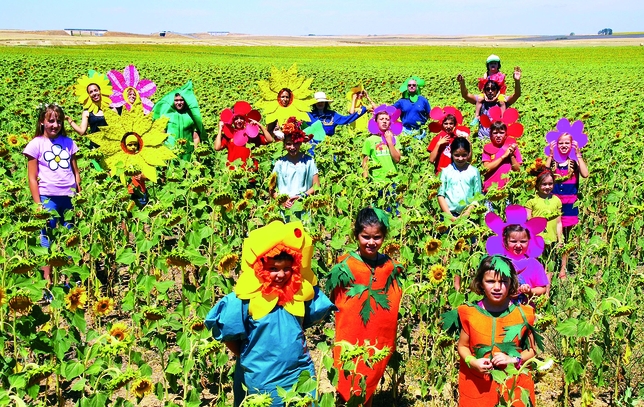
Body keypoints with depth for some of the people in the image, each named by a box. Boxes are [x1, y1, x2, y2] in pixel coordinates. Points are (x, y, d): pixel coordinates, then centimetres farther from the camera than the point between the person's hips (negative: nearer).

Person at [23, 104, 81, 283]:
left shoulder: (68, 142, 9)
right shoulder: (36, 144, -1)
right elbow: (32, 177, -2)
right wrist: (38, 204, -7)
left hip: (69, 197, 3)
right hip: (48, 197, -3)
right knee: (47, 237, 2)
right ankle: (47, 279, 9)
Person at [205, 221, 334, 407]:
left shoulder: (301, 292, -5)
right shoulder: (245, 299, -15)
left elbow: (314, 317, 13)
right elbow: (227, 334, -7)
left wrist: (295, 342, 6)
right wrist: (247, 357, 1)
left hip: (300, 374, 3)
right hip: (261, 381, -3)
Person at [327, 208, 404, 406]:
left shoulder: (390, 267, 1)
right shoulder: (345, 266, -9)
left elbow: (395, 306, 10)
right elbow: (334, 304, -3)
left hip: (378, 340, 3)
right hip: (351, 340, -3)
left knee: (369, 388, 15)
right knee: (347, 390, 5)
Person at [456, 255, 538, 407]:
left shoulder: (523, 314, -7)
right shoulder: (471, 313, -6)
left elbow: (532, 349, 3)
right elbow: (463, 346, 4)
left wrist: (513, 360, -14)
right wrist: (472, 362, -15)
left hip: (514, 388, 0)